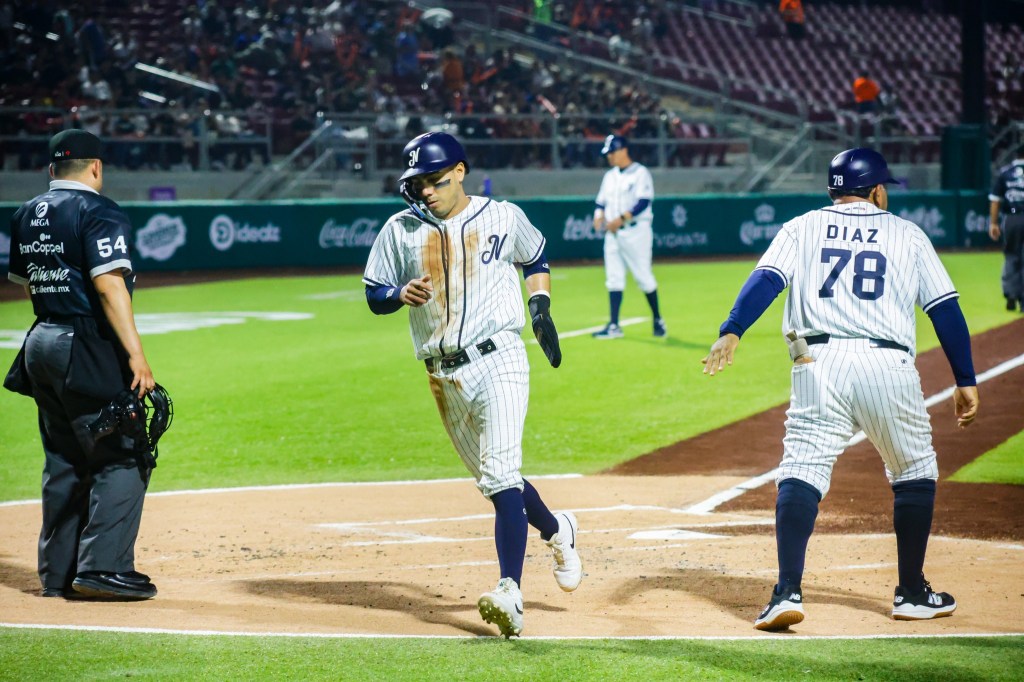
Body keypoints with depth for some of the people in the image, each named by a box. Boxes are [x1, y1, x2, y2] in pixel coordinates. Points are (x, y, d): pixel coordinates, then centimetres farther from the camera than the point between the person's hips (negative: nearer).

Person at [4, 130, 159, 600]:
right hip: (88, 350, -8)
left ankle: (58, 574, 16)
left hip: (41, 345, 8)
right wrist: (135, 353, -23)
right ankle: (102, 567, -12)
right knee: (122, 457, -5)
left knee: (64, 462, 14)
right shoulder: (98, 212, -11)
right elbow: (108, 283, -21)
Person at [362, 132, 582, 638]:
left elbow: (536, 259, 20)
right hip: (443, 377, 4)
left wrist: (540, 307, 4)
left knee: (500, 475, -19)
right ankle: (557, 531, 42)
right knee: (493, 482, 13)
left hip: (498, 362, -4)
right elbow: (374, 294, 9)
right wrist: (402, 294, -14)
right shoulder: (400, 230, 6)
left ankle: (510, 593, -29)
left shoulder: (504, 218, 3)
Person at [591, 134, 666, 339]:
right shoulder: (610, 176, 16)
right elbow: (601, 202, 18)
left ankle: (658, 320, 11)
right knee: (614, 278, 1)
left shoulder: (640, 173, -6)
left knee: (643, 276, -3)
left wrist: (621, 219, -24)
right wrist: (599, 216, -4)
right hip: (613, 233, 7)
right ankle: (614, 326, 0)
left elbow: (643, 202, -16)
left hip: (635, 231, -7)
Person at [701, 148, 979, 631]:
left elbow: (766, 280, -3)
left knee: (801, 469, -4)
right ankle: (912, 594, 21)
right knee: (915, 471, 18)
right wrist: (965, 382, 11)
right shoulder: (907, 234, 16)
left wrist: (732, 332, -14)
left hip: (819, 363, 0)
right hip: (888, 364, 0)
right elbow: (946, 308, 9)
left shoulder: (802, 228, 15)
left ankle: (788, 593, -20)